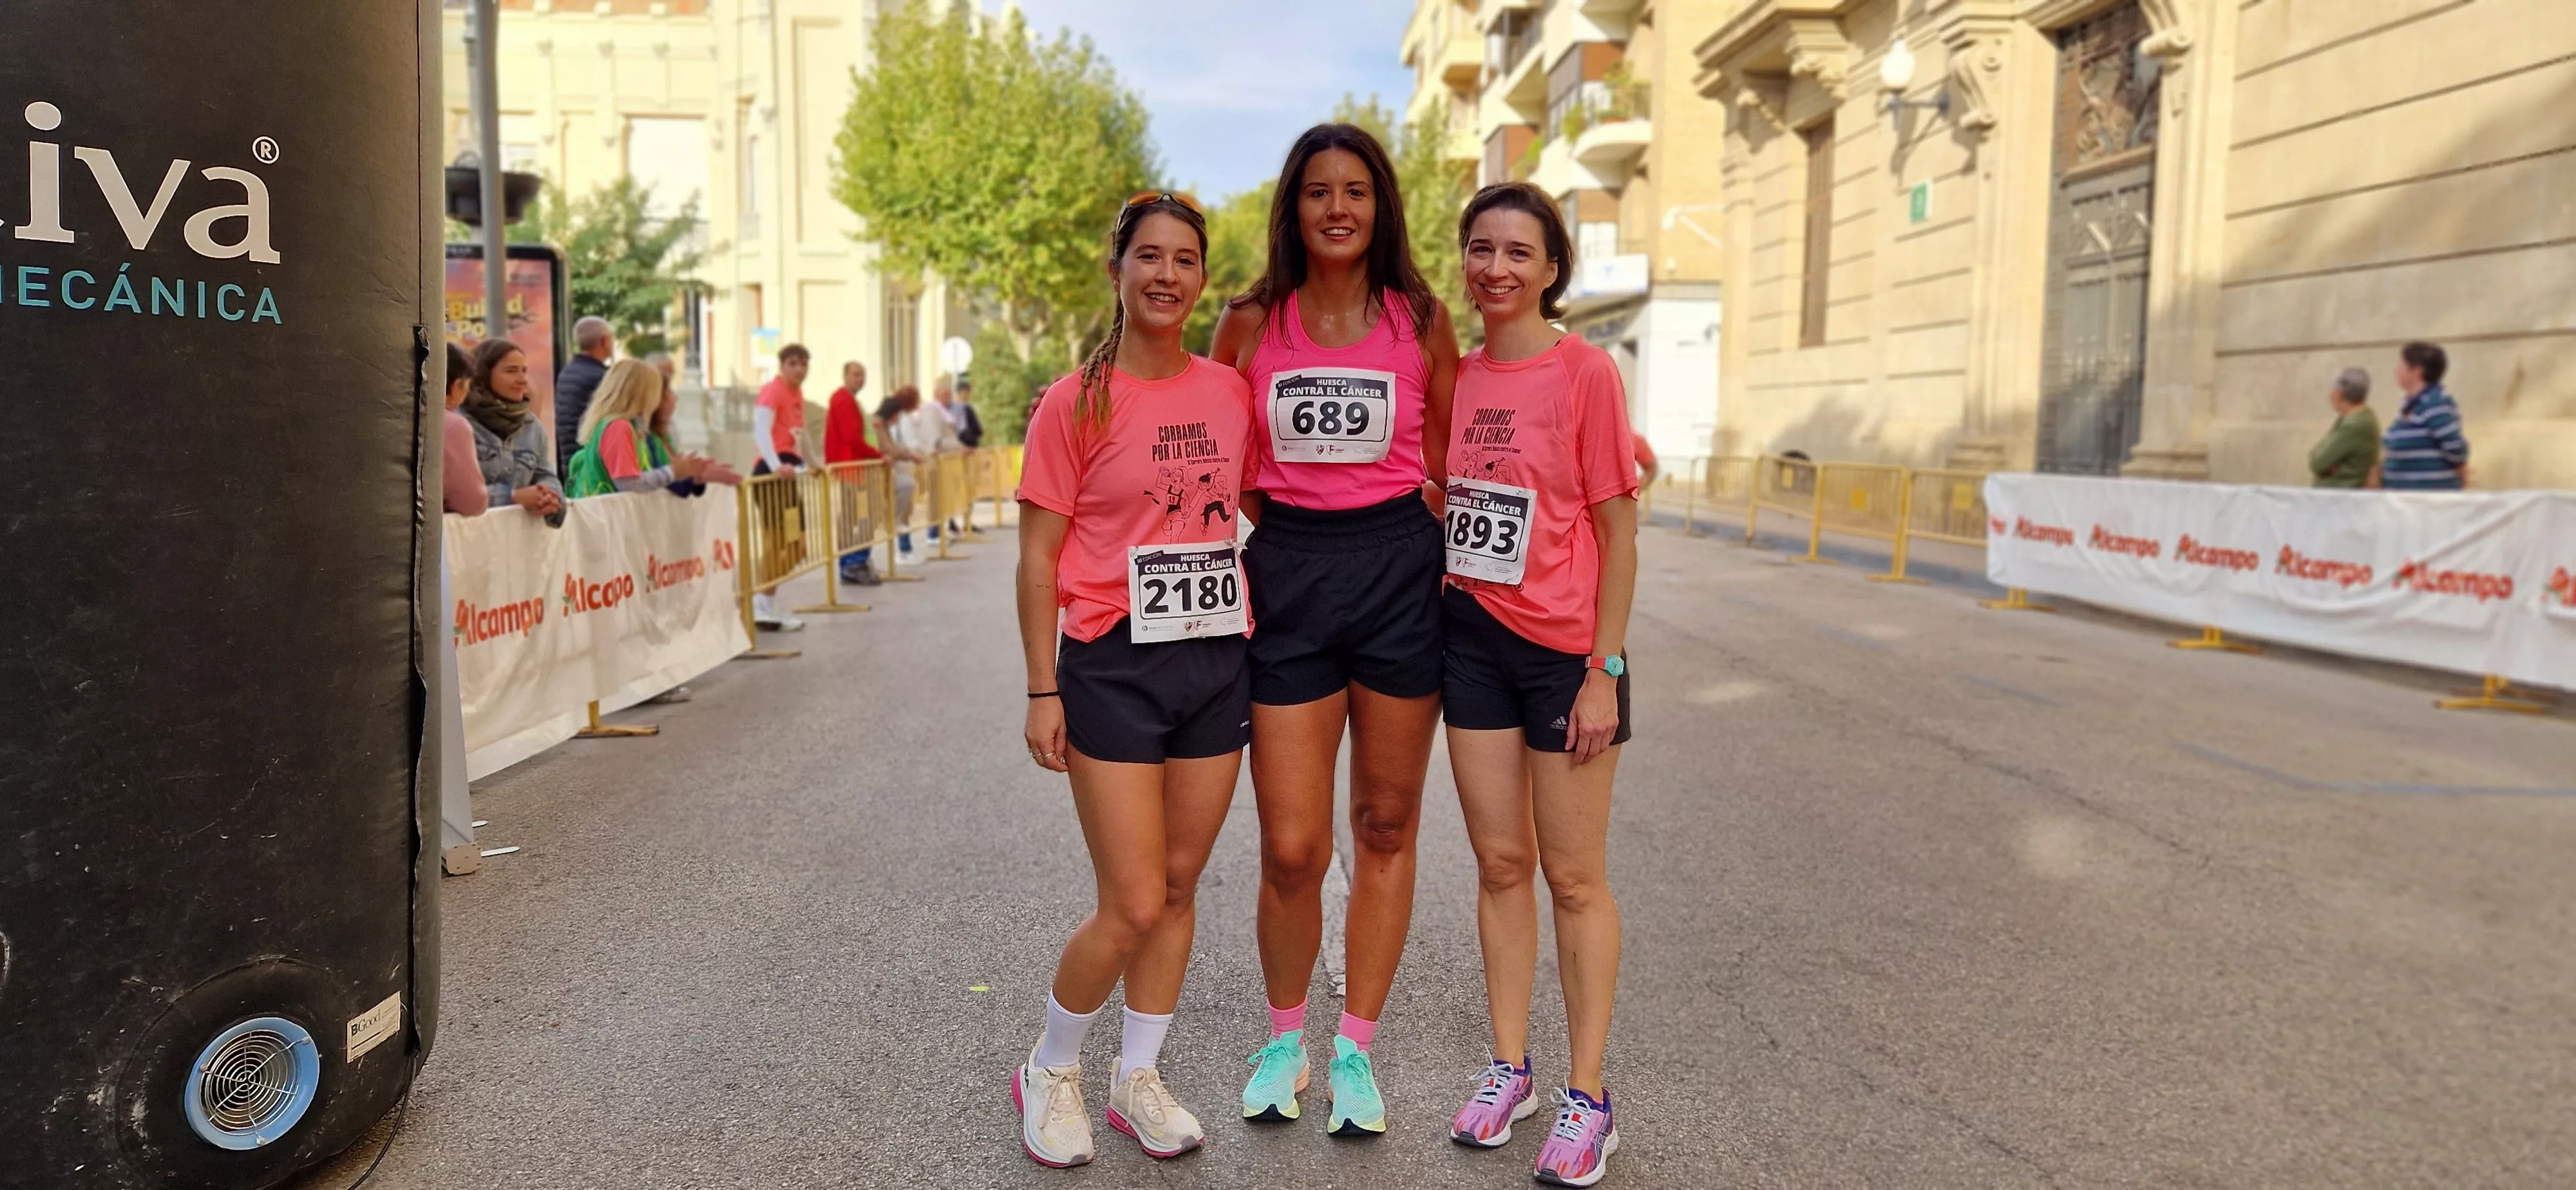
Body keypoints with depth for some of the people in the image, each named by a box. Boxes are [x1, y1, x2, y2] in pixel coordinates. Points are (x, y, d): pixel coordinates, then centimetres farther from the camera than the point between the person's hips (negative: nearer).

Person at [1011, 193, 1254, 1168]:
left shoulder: (1230, 392, 6)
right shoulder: (1076, 403, -7)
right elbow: (1038, 555, -5)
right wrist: (1042, 692, -9)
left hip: (1218, 660, 5)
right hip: (1114, 667, -4)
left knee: (1179, 886, 12)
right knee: (1134, 907, -3)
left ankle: (1138, 1078, 29)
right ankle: (1050, 1072, 22)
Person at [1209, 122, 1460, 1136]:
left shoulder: (1422, 321, 3)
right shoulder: (1250, 324, 4)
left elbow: (1449, 464, 9)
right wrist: (1234, 572, 3)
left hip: (1400, 569, 1)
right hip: (1288, 573, 0)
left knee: (1386, 826, 9)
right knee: (1291, 849, -1)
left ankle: (1356, 1051, 25)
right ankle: (1285, 1041, 25)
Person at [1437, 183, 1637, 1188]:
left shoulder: (1585, 372, -9)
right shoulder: (1454, 376, 6)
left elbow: (1617, 533, -9)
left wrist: (1605, 671, -12)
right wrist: (1431, 624, 7)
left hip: (1565, 648, -5)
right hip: (1472, 635, 5)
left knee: (1574, 877, 4)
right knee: (1499, 861, 12)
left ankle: (1587, 1099, 15)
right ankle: (1508, 1067, 26)